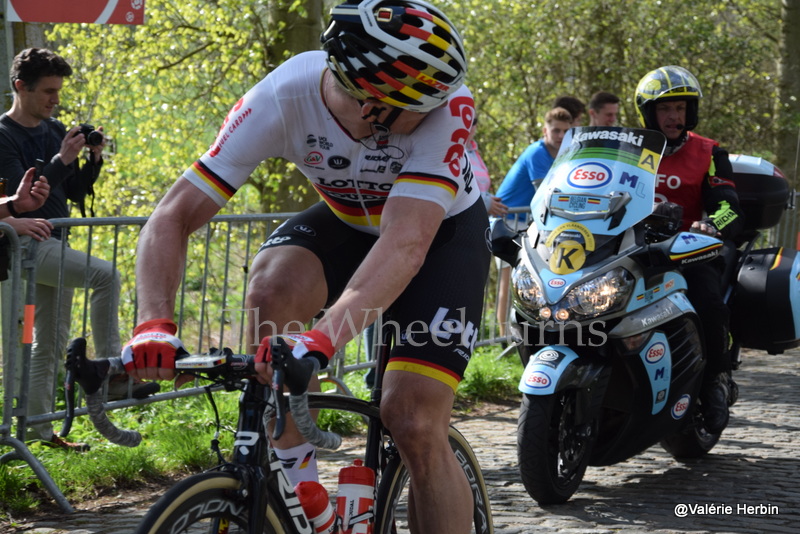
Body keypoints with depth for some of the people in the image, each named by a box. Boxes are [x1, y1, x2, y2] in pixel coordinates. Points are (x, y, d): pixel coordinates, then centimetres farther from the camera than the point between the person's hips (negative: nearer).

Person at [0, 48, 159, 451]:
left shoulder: (55, 131, 13)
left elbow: (75, 192, 16)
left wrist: (93, 160, 0)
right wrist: (61, 160, -22)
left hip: (54, 243, 9)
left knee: (51, 342, 10)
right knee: (105, 275, -26)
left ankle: (39, 429, 15)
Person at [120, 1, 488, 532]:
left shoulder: (446, 104, -37)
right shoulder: (281, 98, -31)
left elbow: (406, 245, -47)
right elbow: (173, 216, -30)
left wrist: (324, 337, -61)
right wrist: (156, 324, -47)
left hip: (443, 229, -2)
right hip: (347, 220, 2)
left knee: (415, 426, -18)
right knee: (272, 285, -32)